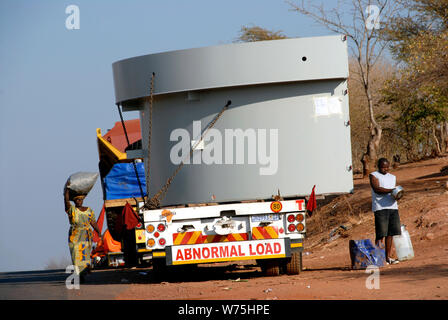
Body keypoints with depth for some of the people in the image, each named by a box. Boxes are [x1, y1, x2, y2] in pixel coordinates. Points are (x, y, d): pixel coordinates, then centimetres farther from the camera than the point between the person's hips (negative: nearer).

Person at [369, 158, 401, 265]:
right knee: (381, 234, -9)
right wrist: (391, 190, -21)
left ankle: (388, 257, 6)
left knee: (391, 233, 2)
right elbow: (377, 189, -11)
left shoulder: (392, 177, 22)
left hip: (393, 207, 6)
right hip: (380, 208, -6)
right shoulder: (373, 176, 3)